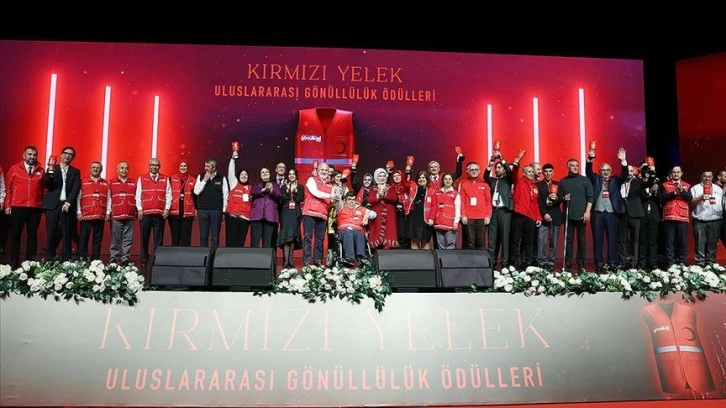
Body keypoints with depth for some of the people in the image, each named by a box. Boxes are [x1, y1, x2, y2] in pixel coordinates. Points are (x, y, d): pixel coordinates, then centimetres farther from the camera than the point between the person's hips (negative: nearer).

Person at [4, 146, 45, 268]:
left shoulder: (41, 171, 6)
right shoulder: (14, 169, 5)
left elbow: (43, 188, 5)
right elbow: (8, 188, 5)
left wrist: (43, 205, -1)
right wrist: (7, 205, 0)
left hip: (36, 208, 1)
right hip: (17, 207, 0)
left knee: (32, 235, 5)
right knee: (15, 235, 5)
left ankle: (30, 262, 11)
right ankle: (14, 262, 12)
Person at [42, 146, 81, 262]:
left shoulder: (75, 172, 12)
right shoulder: (52, 169, 13)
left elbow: (75, 189, 1)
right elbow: (46, 185, -1)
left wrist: (68, 203, -11)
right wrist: (50, 171, -16)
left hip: (68, 206, 0)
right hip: (52, 205, 0)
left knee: (66, 235, -2)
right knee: (51, 234, -1)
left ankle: (66, 260, 0)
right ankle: (50, 259, 7)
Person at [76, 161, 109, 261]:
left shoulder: (106, 183, 11)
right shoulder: (83, 181, 6)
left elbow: (108, 199, 10)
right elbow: (78, 197, 3)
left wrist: (107, 212, 3)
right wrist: (79, 212, -3)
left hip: (100, 216, 2)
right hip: (86, 215, -2)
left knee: (98, 239, 4)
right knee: (84, 238, -2)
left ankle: (95, 259, 8)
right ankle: (82, 259, 4)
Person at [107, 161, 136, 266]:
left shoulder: (134, 183, 13)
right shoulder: (111, 182, 7)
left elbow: (136, 198, 11)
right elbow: (109, 199, 3)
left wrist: (138, 211, 4)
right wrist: (108, 213, -2)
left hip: (130, 216, 2)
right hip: (116, 216, -2)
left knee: (128, 240, 2)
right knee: (115, 239, 2)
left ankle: (125, 260, 6)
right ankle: (114, 260, 6)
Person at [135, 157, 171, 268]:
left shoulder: (165, 179, 9)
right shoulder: (142, 178, 8)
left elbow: (168, 195, 6)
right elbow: (138, 195, 5)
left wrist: (167, 209, -3)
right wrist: (139, 209, -2)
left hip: (160, 213, 0)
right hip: (145, 213, 0)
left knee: (158, 239, 1)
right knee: (144, 238, 4)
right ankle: (144, 261, 11)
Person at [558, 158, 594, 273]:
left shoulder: (585, 180, 6)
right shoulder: (563, 181, 10)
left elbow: (590, 197, 1)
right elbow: (559, 197, 13)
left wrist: (587, 212, -8)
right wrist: (563, 198, -10)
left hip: (581, 215, -1)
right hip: (568, 215, 1)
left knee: (581, 240, 1)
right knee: (568, 240, 2)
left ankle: (581, 265, 6)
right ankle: (568, 264, 5)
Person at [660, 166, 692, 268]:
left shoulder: (687, 186, 13)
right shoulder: (665, 185, 8)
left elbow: (690, 198, -2)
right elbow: (662, 198, -5)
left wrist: (682, 190, -16)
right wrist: (674, 193, -16)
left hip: (683, 217, 1)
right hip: (669, 217, -1)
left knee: (682, 241, 4)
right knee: (669, 241, -1)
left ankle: (681, 262, 11)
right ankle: (670, 263, 2)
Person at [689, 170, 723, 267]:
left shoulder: (718, 189, 16)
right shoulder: (695, 188, 5)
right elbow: (690, 203, -3)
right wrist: (700, 198, -19)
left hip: (715, 221, 3)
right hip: (699, 222, -3)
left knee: (712, 244, 5)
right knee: (700, 244, -4)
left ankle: (711, 264, 12)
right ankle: (700, 264, -1)